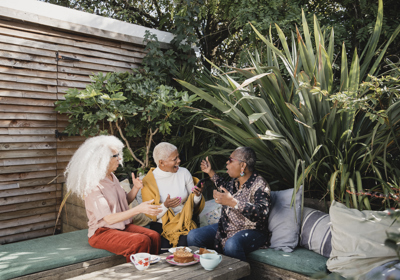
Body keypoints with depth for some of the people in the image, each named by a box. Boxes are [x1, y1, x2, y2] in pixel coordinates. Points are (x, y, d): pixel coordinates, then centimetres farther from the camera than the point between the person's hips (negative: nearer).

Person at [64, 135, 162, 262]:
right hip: (102, 233, -7)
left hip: (122, 226, 7)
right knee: (141, 242, -30)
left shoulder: (112, 177, 8)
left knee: (154, 236, -18)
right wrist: (139, 209, -31)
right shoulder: (93, 186, -17)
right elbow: (109, 219, -24)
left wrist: (136, 188, -2)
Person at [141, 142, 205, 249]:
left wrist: (197, 196, -11)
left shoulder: (184, 173, 4)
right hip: (161, 224, -1)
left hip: (184, 221, 2)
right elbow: (151, 214, -3)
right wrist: (165, 206, -21)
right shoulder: (149, 181, -5)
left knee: (184, 243, -26)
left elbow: (193, 204, 11)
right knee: (163, 246, -27)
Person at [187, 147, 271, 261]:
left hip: (251, 231, -7)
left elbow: (262, 212, -33)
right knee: (193, 236, -9)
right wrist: (211, 172, 26)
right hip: (225, 228, 7)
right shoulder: (235, 181, 6)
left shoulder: (259, 185, -16)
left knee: (232, 245, -40)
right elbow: (226, 190, 31)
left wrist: (233, 202, -39)